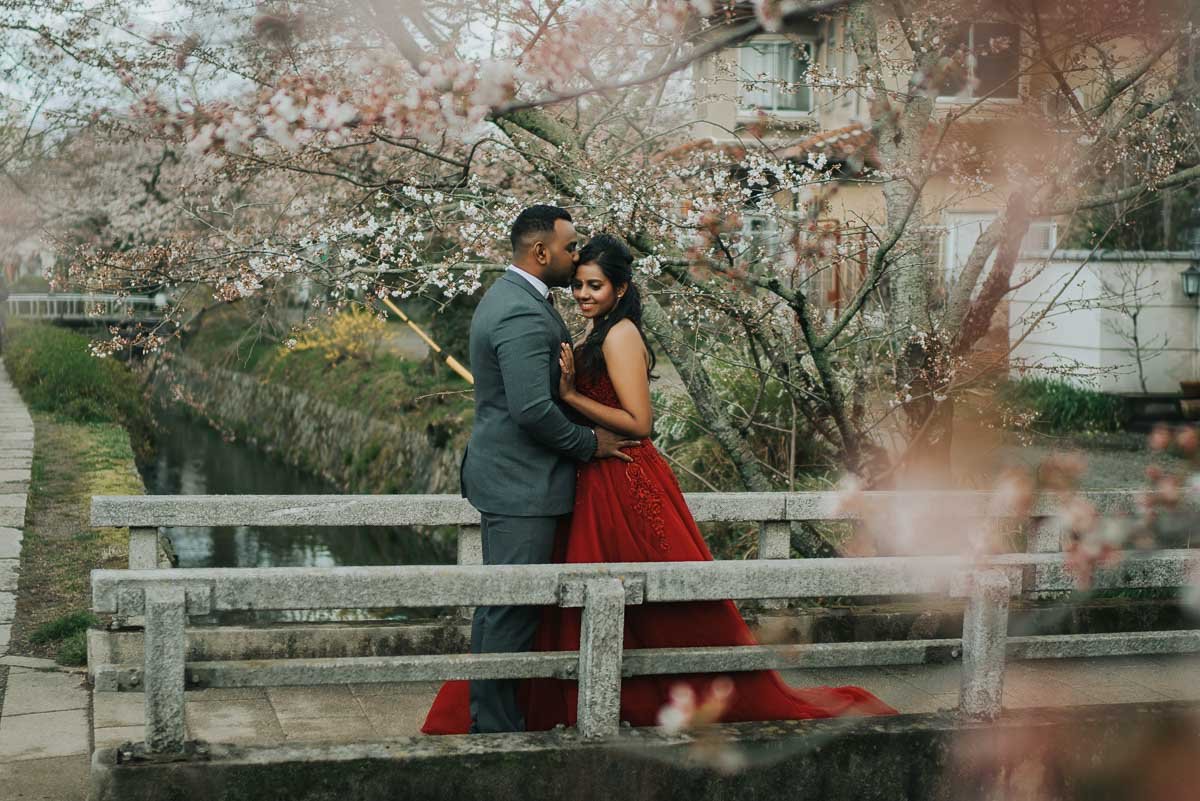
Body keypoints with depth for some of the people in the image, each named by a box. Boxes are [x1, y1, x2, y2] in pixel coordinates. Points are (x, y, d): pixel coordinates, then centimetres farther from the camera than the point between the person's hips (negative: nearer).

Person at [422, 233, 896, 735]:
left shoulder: (620, 335, -14)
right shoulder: (597, 337, 15)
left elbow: (638, 422, -19)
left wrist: (570, 394, -20)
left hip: (623, 486, -10)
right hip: (598, 484, 10)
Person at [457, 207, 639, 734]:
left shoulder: (507, 296, 14)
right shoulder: (524, 315, -21)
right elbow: (533, 410, -26)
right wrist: (589, 444, -12)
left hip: (502, 473, 11)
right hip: (522, 481, -11)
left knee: (498, 603, 17)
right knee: (514, 607, -5)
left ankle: (485, 716, 27)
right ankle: (499, 725, 2)